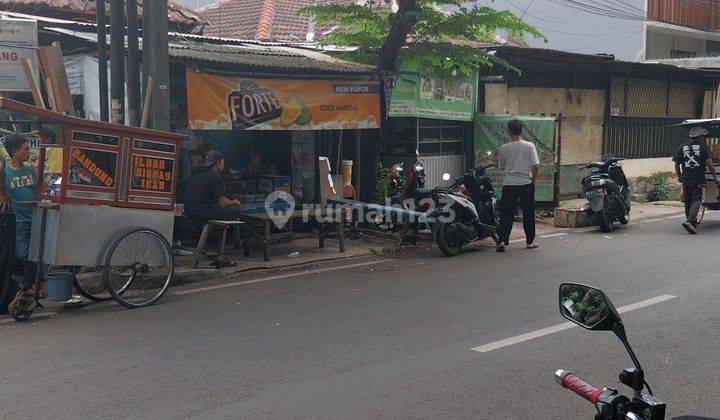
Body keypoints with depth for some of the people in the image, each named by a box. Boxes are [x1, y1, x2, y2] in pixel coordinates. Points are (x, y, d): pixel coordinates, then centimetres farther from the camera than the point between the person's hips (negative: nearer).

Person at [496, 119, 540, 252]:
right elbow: (535, 166, -6)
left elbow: (501, 167, 7)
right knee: (528, 213, 10)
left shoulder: (504, 148, -2)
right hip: (526, 183, 0)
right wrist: (533, 181, 6)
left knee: (506, 213, 4)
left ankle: (502, 241, -5)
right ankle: (530, 241, 16)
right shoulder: (529, 146, -4)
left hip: (509, 184, 0)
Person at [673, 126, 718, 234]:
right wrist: (715, 177, 3)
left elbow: (677, 165, 11)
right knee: (697, 201, -7)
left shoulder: (682, 148, 9)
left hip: (686, 180, 4)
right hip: (699, 180, -4)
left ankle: (693, 223, 22)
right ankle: (690, 221, -25)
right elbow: (709, 164, -7)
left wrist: (680, 177, 25)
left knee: (688, 202, 13)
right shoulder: (703, 147, -1)